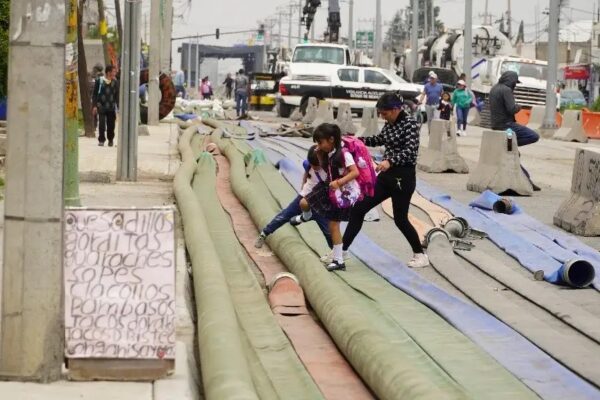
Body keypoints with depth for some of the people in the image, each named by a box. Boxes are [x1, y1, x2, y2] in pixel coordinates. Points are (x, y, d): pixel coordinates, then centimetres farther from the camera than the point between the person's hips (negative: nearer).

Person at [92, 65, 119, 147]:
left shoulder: (115, 82, 5)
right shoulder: (99, 81, -2)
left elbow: (117, 95, 8)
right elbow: (95, 94, 2)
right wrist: (95, 105, -5)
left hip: (111, 107, 2)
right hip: (101, 107, -2)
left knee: (111, 125, 5)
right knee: (101, 124, -10)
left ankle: (110, 140, 21)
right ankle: (101, 140, 0)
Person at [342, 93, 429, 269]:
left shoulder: (410, 124, -15)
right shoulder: (390, 124, 8)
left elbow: (410, 152, -27)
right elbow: (379, 140, 27)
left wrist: (390, 161, -43)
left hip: (403, 177, -8)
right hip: (386, 176, 8)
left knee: (400, 219, 2)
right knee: (358, 208, 4)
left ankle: (420, 255, 20)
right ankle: (341, 250, 9)